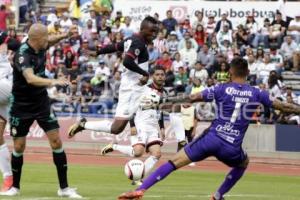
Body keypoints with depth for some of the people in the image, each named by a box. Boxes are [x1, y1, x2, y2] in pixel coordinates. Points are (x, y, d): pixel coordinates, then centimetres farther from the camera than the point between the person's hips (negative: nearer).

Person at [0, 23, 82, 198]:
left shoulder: (40, 47, -4)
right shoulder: (23, 54, -25)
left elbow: (49, 42, 22)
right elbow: (30, 79, -42)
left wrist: (65, 35, 4)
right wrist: (52, 82, -55)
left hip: (41, 102, 5)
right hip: (21, 106, -5)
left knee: (56, 141, -5)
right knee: (19, 146, 2)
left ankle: (64, 188, -1)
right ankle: (15, 187, 23)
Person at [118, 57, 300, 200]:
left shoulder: (222, 89, 1)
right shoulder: (256, 94, 6)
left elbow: (192, 98, -2)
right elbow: (283, 106, 15)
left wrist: (165, 101, 1)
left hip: (211, 139, -1)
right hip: (232, 148, 1)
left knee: (174, 162, 2)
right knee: (243, 164, 35)